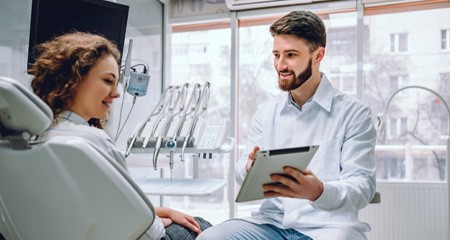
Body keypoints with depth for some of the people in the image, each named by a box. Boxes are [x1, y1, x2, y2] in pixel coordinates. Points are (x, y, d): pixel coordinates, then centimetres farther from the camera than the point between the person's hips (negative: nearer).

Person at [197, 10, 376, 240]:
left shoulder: (354, 113, -1)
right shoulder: (265, 112, 14)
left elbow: (363, 186, -8)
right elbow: (242, 169, 11)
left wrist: (319, 191, -30)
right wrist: (250, 168, -15)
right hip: (271, 221, 4)